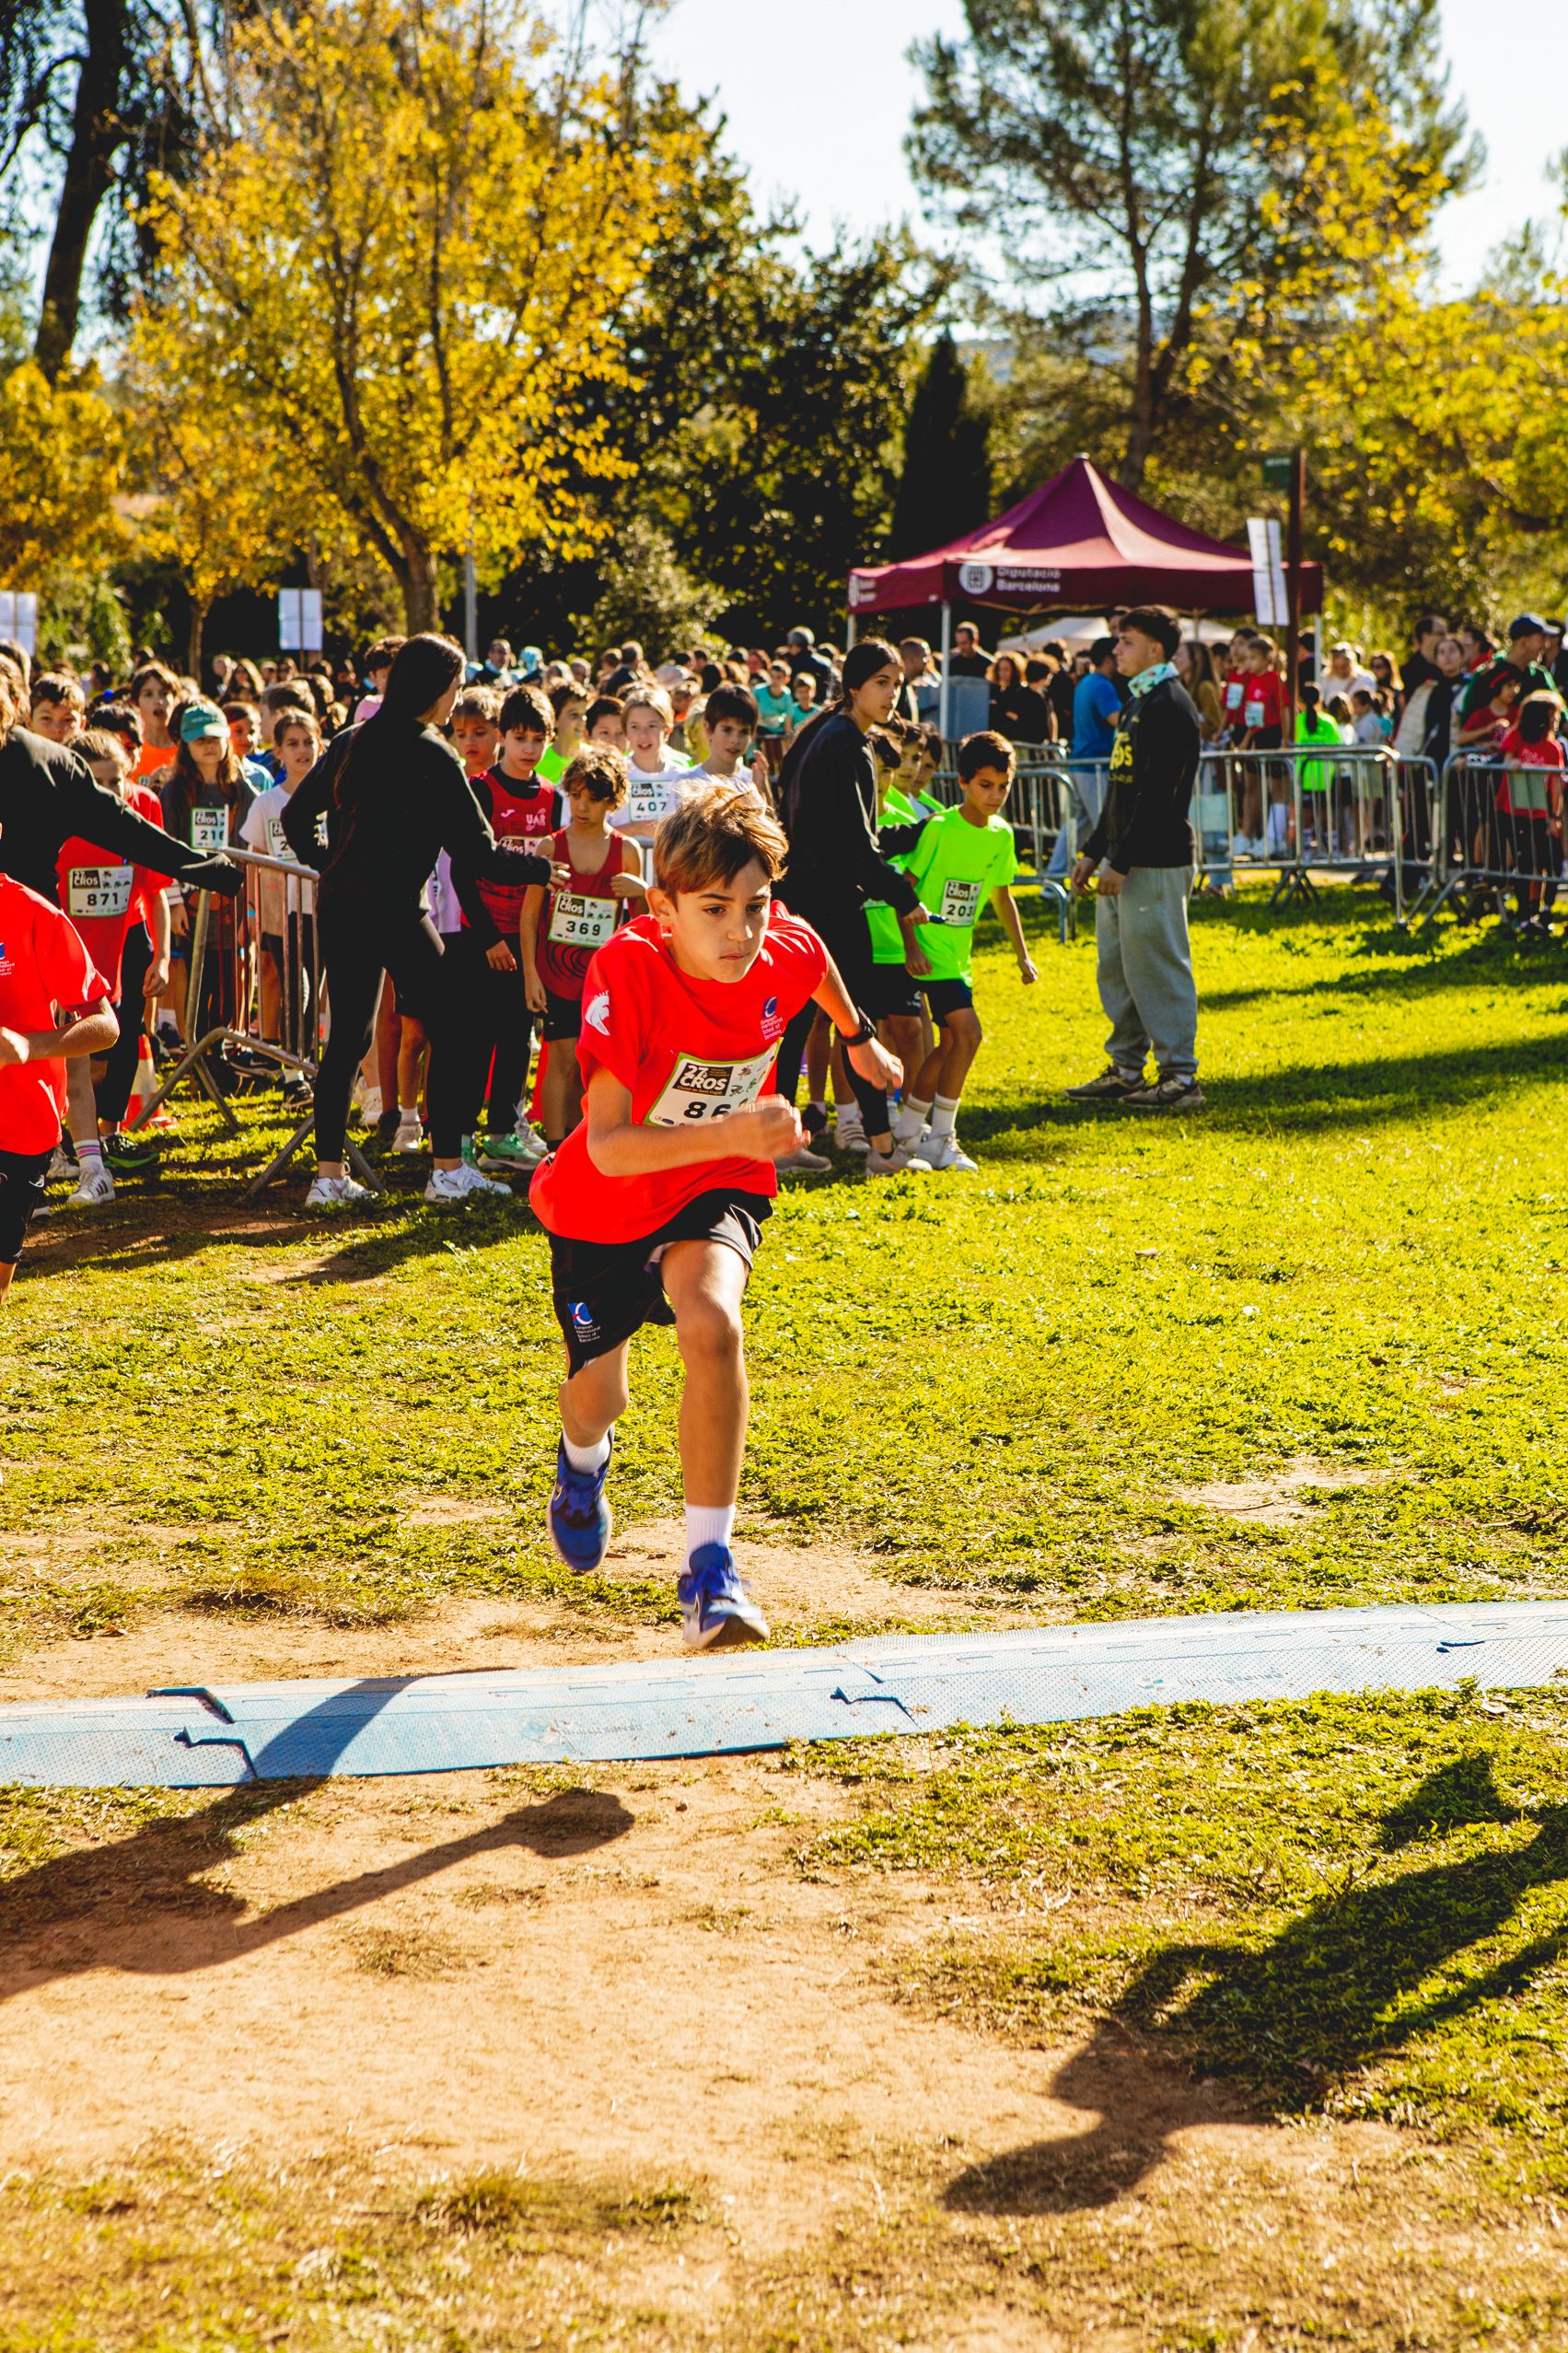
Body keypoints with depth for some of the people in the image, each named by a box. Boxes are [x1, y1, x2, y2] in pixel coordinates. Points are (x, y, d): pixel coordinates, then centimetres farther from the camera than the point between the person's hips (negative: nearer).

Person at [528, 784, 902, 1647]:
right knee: (597, 1391, 16)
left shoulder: (789, 951, -21)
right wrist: (729, 1132, -54)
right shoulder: (628, 968, -33)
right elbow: (607, 1146, -40)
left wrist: (859, 1039, 26)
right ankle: (584, 1463, 57)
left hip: (716, 1192, 1)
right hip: (601, 1207, -1)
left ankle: (709, 1568, -21)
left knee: (712, 1326, -30)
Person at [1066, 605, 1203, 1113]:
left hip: (1155, 861, -10)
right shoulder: (1138, 703, 18)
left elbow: (1157, 793, -20)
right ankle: (1126, 1069, 21)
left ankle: (1180, 1077, -3)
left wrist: (1122, 862, -22)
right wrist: (1095, 851, 20)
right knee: (1115, 967, 13)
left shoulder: (1170, 706, -14)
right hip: (1123, 860, 10)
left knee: (1157, 967, -7)